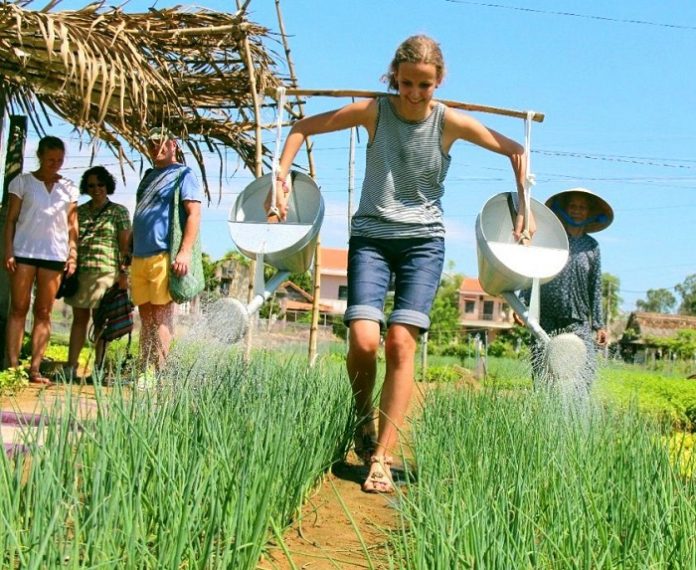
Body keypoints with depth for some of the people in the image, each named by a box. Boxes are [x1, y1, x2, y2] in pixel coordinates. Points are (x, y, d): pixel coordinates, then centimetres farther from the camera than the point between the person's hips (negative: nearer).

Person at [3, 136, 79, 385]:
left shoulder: (68, 188, 11)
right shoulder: (22, 182, 5)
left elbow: (72, 225, 11)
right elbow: (11, 219, 2)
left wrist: (73, 254, 2)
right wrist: (8, 251, -6)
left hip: (55, 255, 2)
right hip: (24, 251, -2)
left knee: (43, 312, 1)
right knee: (18, 309, -4)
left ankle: (35, 369, 1)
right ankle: (13, 366, -5)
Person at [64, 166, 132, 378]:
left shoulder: (119, 212, 5)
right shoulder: (79, 211, 15)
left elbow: (125, 244, 1)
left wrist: (124, 272, -8)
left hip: (105, 271, -4)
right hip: (80, 270, 4)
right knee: (79, 318, 4)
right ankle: (71, 366, 4)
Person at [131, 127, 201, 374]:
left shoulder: (183, 174, 0)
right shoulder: (149, 176, 23)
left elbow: (194, 214, -10)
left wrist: (185, 252, -21)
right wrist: (130, 256, 22)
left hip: (163, 256, -8)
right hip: (139, 257, 8)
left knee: (160, 317, -7)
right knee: (146, 318, 9)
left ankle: (157, 373, -6)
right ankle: (143, 371, 12)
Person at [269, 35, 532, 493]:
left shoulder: (450, 122, -2)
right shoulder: (373, 111, -2)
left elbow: (516, 151, 8)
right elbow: (303, 128, 7)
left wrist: (525, 208, 4)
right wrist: (282, 175, -4)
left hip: (423, 239, 0)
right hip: (371, 236, 0)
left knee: (402, 342, -14)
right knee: (363, 340, -18)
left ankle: (382, 458, -9)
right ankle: (364, 417, 13)